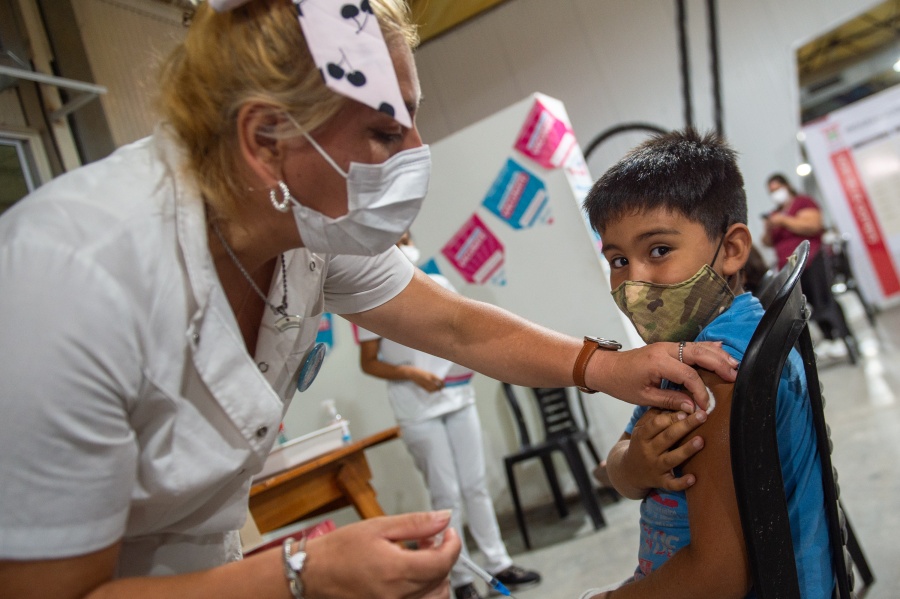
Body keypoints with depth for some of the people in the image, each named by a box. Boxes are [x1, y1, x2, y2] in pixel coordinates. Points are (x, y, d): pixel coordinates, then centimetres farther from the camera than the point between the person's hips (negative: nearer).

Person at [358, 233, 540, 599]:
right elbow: (368, 363, -4)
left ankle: (499, 564, 21)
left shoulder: (438, 285, 8)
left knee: (476, 486, 11)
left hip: (459, 400, 4)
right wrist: (412, 373, -18)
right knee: (446, 496, 2)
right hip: (418, 412, -4)